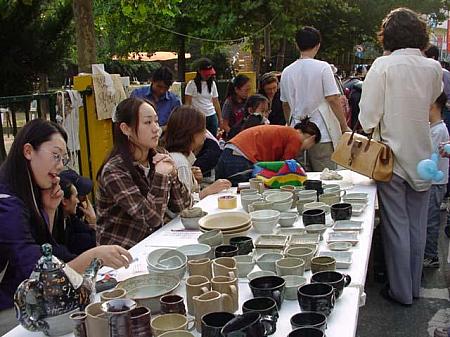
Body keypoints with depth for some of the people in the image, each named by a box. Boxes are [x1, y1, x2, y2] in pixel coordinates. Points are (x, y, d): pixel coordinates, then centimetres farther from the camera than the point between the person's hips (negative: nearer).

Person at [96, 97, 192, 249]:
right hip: (122, 252, -6)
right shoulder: (114, 171, -17)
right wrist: (161, 175, -24)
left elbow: (182, 207, 3)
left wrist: (173, 174, -11)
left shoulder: (158, 157, 2)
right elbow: (152, 217, -21)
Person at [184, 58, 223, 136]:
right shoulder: (192, 84, -3)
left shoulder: (212, 84, 11)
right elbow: (187, 103, -3)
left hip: (212, 117, 4)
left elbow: (216, 102, 15)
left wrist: (220, 118, 12)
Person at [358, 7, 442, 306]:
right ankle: (414, 284, 28)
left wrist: (371, 128, 4)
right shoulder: (433, 68, 0)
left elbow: (368, 116, -17)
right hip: (422, 156, 5)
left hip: (393, 157, -4)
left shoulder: (383, 66, -14)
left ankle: (401, 291, 15)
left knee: (396, 225, 5)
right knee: (417, 224, 15)